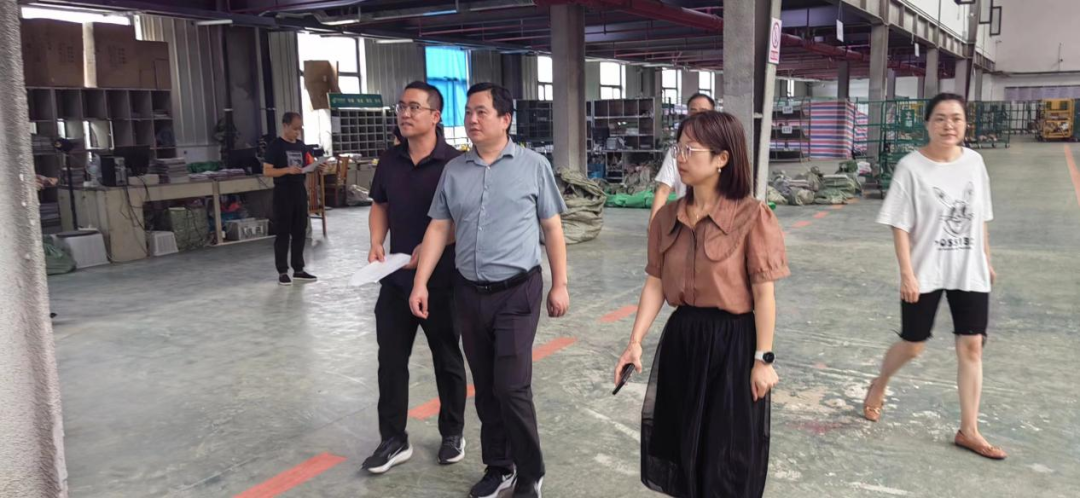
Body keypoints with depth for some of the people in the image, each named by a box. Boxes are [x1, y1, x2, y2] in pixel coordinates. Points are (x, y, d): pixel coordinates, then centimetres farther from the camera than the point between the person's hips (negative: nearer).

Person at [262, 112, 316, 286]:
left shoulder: (301, 146, 12)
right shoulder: (275, 146, -7)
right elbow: (267, 171, -11)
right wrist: (287, 170, -24)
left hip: (300, 192, 6)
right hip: (283, 193, -6)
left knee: (300, 232, 9)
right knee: (283, 233, 0)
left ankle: (298, 270, 17)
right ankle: (282, 272, 6)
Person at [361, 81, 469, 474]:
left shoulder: (454, 163, -12)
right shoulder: (389, 161, 4)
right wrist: (376, 244, -1)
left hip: (441, 280, -5)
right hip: (396, 279, 5)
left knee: (447, 360, 12)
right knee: (390, 360, 9)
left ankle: (452, 434, 30)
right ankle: (394, 440, 24)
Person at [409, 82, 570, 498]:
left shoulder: (533, 166, -2)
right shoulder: (454, 170, 7)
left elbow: (552, 229, 0)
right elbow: (438, 229, 7)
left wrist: (559, 285, -2)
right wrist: (420, 284, 1)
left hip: (516, 292, -4)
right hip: (468, 293, 4)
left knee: (512, 388, -5)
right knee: (485, 388, 13)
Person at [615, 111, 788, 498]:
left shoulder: (751, 216, -14)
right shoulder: (668, 217, 2)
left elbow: (763, 294, -12)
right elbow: (655, 284, 4)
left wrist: (763, 360, -11)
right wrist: (635, 342, -2)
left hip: (732, 340, -5)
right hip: (681, 337, 5)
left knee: (728, 454, 9)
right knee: (682, 442, 17)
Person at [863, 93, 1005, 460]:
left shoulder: (974, 162, 1)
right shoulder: (911, 167, -12)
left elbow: (981, 218, 11)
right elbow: (899, 225, -12)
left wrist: (986, 261, 14)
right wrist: (907, 274, -17)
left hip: (969, 272, 4)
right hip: (925, 273, -4)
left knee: (971, 347, 3)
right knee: (912, 346, 7)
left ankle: (968, 431, 15)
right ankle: (878, 387, 38)